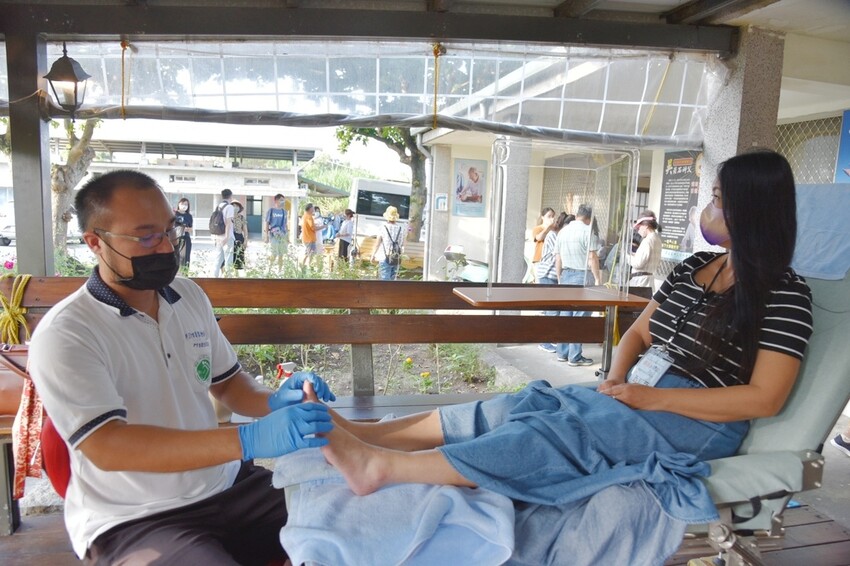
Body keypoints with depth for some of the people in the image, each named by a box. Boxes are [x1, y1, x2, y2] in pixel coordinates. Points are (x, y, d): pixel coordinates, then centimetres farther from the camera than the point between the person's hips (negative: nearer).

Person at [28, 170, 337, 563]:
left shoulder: (190, 296, 4)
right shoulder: (63, 336, -16)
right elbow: (107, 446, -27)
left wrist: (271, 402, -9)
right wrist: (248, 440, -36)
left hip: (227, 486, 6)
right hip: (133, 522, -5)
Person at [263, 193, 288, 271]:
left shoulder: (284, 211, 12)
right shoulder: (271, 210, -2)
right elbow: (266, 223, -2)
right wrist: (266, 236, -8)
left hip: (283, 236, 5)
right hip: (273, 235, -5)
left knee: (281, 255, 7)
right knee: (273, 256, -10)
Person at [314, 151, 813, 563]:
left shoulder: (785, 293, -9)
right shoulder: (695, 267, 13)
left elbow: (765, 398, -16)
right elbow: (638, 332, 15)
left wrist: (652, 398, -19)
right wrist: (617, 379, -6)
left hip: (696, 422, -6)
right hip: (638, 397, 6)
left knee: (553, 433, -28)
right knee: (522, 406, -13)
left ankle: (383, 467, -36)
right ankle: (361, 434, -17)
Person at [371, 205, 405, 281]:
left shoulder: (383, 228, -8)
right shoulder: (401, 229, 1)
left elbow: (377, 244, -3)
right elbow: (402, 245, 8)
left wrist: (373, 256, 9)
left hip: (385, 259, -4)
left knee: (385, 279, -2)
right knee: (392, 279, 15)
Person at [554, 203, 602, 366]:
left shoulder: (563, 230, 12)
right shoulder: (587, 230, -7)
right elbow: (592, 257, -13)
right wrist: (597, 279, -9)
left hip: (565, 275, 6)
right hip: (582, 275, -6)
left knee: (565, 314, 11)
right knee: (579, 316, -3)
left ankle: (562, 353, 16)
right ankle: (575, 357, -1)